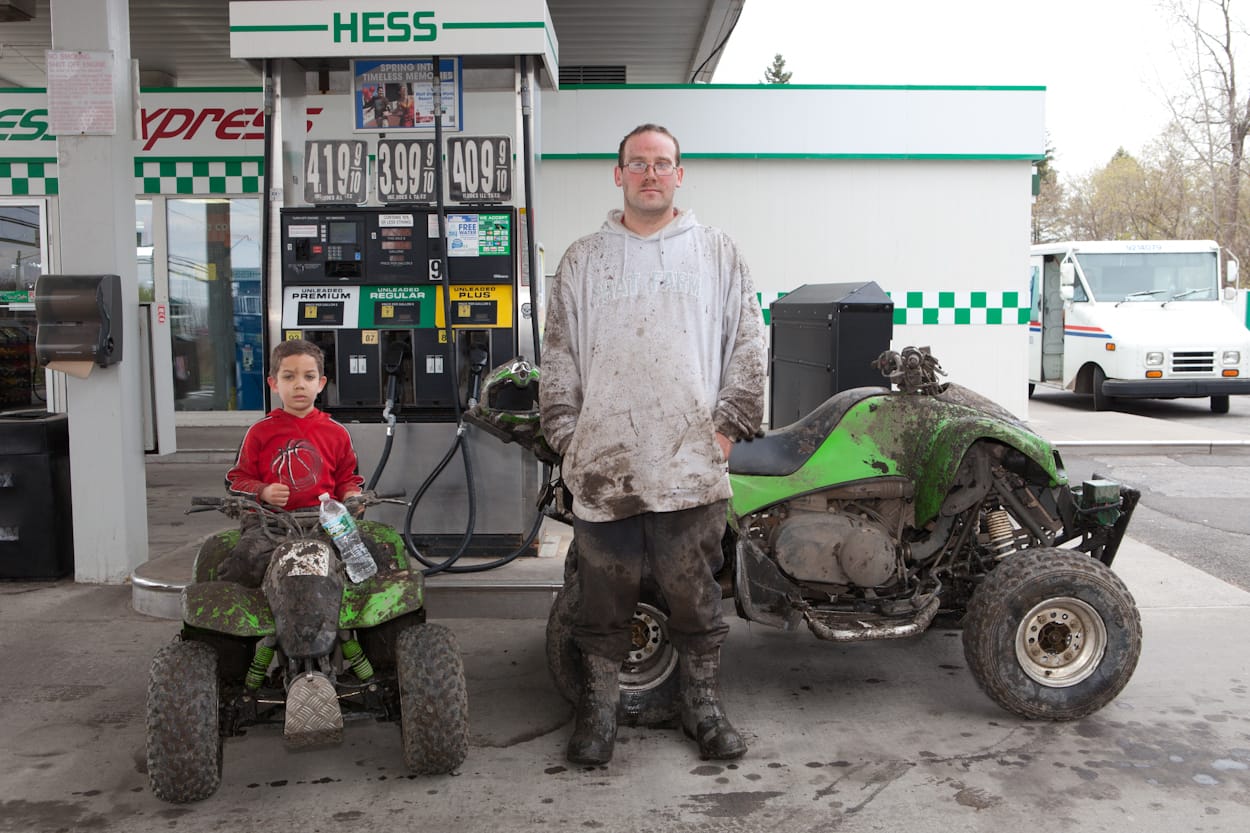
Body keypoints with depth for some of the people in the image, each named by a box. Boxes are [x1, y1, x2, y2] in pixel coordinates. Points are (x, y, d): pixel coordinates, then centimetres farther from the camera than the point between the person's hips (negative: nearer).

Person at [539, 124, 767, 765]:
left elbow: (747, 347, 9)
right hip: (603, 465, 1)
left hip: (692, 465, 0)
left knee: (696, 595, 7)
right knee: (604, 597, 8)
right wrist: (566, 440, 3)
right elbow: (558, 358, 11)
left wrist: (727, 426, 0)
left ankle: (703, 705, 24)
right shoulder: (582, 260, 12)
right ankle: (598, 706, 24)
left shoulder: (718, 254, 11)